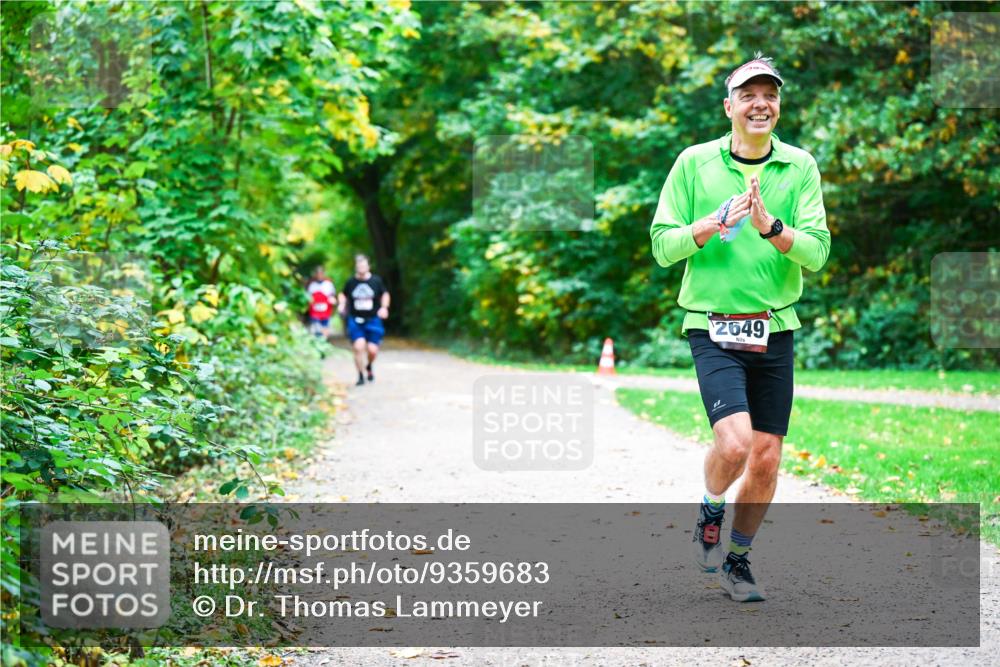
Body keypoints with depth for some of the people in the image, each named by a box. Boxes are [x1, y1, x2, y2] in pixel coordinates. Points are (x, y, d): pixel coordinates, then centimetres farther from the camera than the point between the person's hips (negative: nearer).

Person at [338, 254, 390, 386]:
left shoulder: (376, 281, -1)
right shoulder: (351, 282, 0)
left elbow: (385, 294, 14)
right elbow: (343, 294, 17)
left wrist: (384, 307, -2)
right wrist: (342, 304, -3)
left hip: (373, 320, 0)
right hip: (355, 320, 0)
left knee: (372, 350, -5)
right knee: (359, 346, -16)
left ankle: (369, 367, 31)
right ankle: (361, 376, 2)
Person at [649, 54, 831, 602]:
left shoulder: (800, 167, 3)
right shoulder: (694, 162, 0)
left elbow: (816, 253, -3)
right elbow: (663, 246, 0)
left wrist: (769, 227, -21)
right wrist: (710, 225, -18)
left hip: (775, 328, 3)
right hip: (713, 326, -3)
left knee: (766, 458, 4)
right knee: (734, 442, -20)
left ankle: (737, 561, 26)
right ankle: (709, 514, 12)